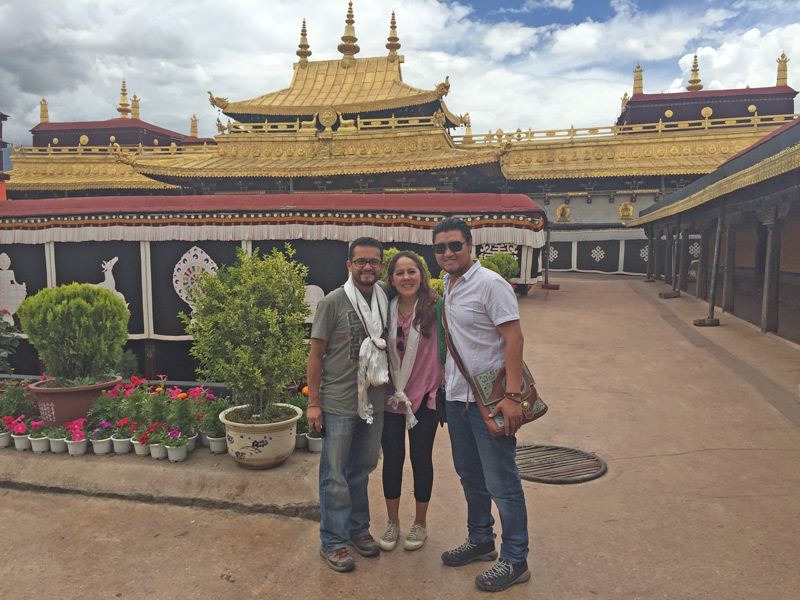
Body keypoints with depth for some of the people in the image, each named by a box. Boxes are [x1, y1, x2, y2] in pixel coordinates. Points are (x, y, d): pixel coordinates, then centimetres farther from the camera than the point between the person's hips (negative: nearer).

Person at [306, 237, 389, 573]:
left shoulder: (386, 302, 3)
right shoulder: (333, 303, -10)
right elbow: (315, 355, -7)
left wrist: (388, 387, 7)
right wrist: (313, 403, -8)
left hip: (373, 403, 5)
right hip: (338, 405, -4)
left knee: (361, 470, 18)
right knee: (335, 476, 6)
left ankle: (358, 529, 35)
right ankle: (333, 542, 20)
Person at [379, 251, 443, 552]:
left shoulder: (435, 309, -12)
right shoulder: (387, 309, -1)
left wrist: (441, 387, -10)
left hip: (425, 397, -3)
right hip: (391, 396, 3)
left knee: (421, 459, 10)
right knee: (392, 458, 11)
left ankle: (420, 523, 30)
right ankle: (392, 522, 31)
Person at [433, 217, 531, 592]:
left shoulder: (490, 284, -15)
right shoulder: (446, 286, 9)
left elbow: (514, 338, -19)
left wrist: (511, 396, -25)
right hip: (457, 396, 8)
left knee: (501, 483, 1)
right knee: (470, 475, 20)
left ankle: (515, 561, 17)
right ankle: (481, 541, 38)